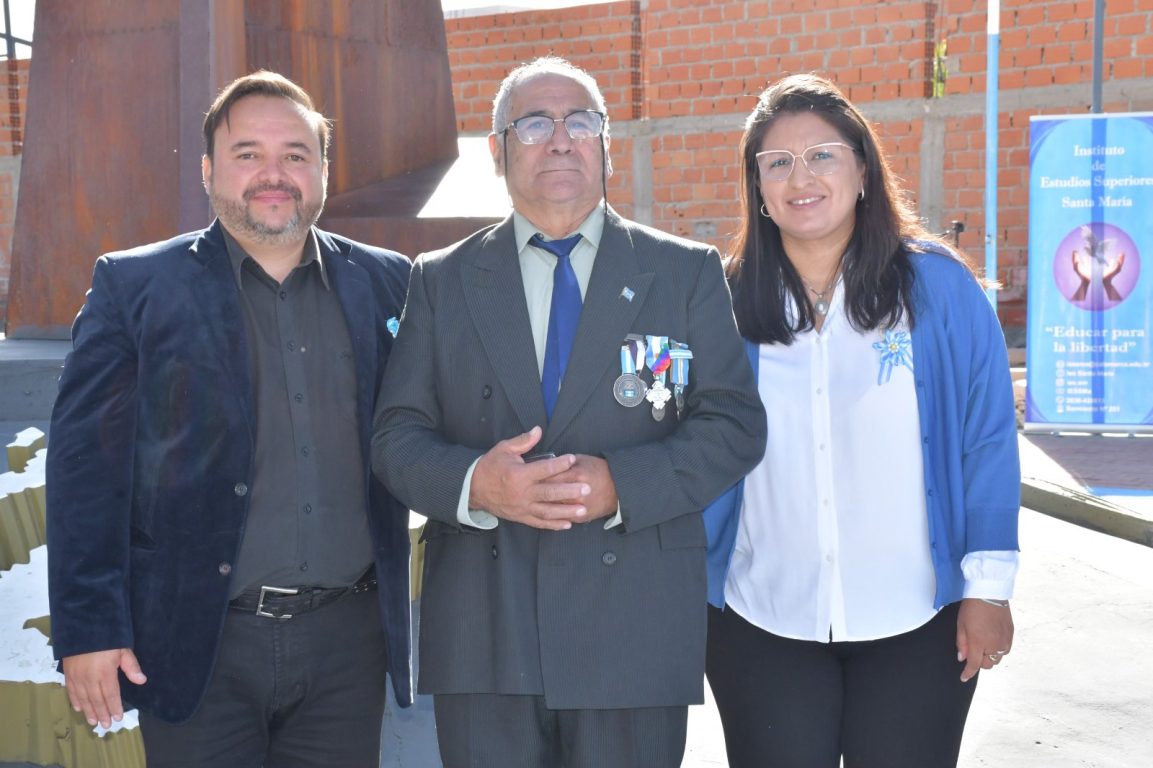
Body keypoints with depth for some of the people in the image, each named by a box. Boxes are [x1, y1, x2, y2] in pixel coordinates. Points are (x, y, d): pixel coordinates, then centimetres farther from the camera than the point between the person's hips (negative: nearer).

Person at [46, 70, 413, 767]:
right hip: (201, 646, -2)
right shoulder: (134, 286, 0)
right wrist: (88, 629, -8)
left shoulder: (386, 283, 7)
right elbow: (87, 465, -4)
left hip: (349, 639, 3)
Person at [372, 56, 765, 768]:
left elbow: (735, 426, 0)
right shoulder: (441, 281, 9)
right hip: (482, 635, 1)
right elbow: (397, 435, 5)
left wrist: (621, 484, -16)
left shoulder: (689, 272, 6)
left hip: (637, 631, 0)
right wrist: (475, 482, -16)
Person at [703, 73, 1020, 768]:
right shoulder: (728, 302, -1)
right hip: (761, 627, 1)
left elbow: (987, 441, -3)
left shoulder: (938, 285, -5)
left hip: (915, 629, -1)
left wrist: (989, 585, -6)